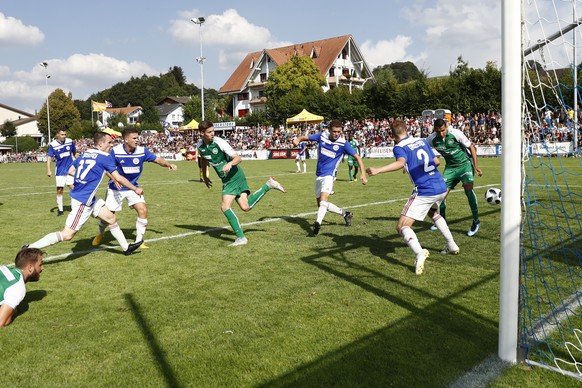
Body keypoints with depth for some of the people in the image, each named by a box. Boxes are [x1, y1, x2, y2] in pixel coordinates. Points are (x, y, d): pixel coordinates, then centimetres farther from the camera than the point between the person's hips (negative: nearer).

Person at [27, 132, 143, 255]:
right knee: (67, 235, -6)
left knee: (112, 218, 16)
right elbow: (118, 178, -13)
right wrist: (136, 189, -2)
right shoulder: (105, 157, -12)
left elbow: (70, 171, 16)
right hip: (82, 201, -10)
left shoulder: (85, 153, 9)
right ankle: (30, 248, -3)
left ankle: (126, 247, 26)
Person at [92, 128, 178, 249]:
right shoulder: (115, 151, -17)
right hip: (116, 188, -2)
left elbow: (158, 159, -6)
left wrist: (168, 164, -26)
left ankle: (139, 241, 0)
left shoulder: (142, 151, -11)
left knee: (143, 210, -16)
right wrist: (114, 178, -30)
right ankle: (100, 234, 39)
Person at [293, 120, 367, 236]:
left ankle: (317, 223, -44)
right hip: (318, 175, 5)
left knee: (323, 198, -30)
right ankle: (345, 213, 28)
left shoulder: (343, 143, -11)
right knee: (321, 204, 12)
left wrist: (363, 174, -16)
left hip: (329, 175, -5)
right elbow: (306, 137, 10)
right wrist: (298, 139, -14)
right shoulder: (322, 136, -2)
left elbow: (357, 157, -6)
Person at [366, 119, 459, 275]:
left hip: (425, 192, -7)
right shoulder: (421, 141, 14)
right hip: (441, 187, 7)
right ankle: (452, 246, 38)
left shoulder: (399, 147, -6)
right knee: (433, 213, 38)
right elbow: (436, 161, 21)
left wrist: (378, 170, -38)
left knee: (402, 226, -6)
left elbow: (401, 163, -28)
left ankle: (420, 253, -33)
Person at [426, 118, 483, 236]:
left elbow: (471, 147, -9)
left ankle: (476, 221, -14)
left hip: (464, 163, -4)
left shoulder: (456, 133, -19)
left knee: (468, 188, -25)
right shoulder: (432, 139, -10)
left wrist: (476, 166, -13)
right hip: (450, 167, 4)